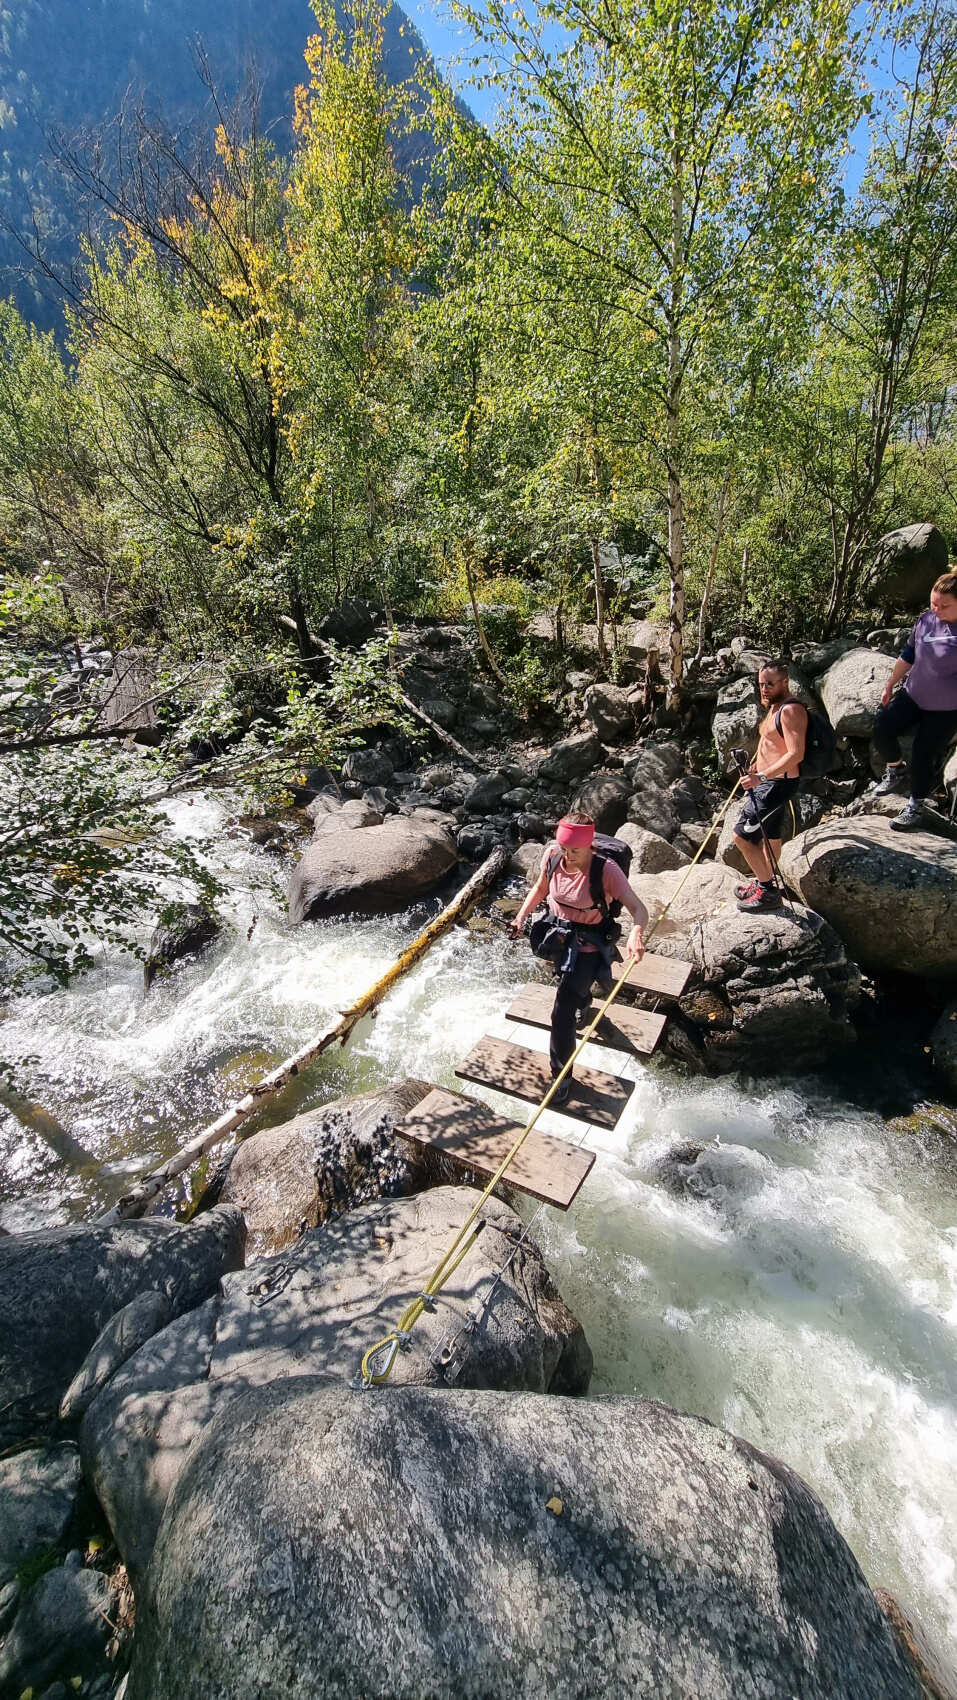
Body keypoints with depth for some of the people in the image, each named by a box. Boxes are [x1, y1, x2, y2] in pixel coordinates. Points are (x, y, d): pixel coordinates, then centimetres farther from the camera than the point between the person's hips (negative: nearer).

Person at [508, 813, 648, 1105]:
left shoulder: (606, 870, -29)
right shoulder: (552, 855, -15)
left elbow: (638, 908, -37)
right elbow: (540, 887, 4)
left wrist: (636, 934, -58)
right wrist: (521, 917, -8)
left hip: (588, 947, -5)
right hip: (558, 937, 6)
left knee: (563, 1013, -7)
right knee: (571, 985, 35)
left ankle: (561, 1075, 14)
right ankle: (583, 1002, 72)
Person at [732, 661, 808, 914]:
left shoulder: (790, 710, -19)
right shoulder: (775, 707, 13)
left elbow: (796, 754, -27)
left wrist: (761, 776, -32)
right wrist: (756, 765, 17)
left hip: (778, 783, -10)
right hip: (768, 780, 10)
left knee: (742, 835, -10)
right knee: (769, 834, 21)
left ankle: (767, 892, 0)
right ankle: (765, 881, 37)